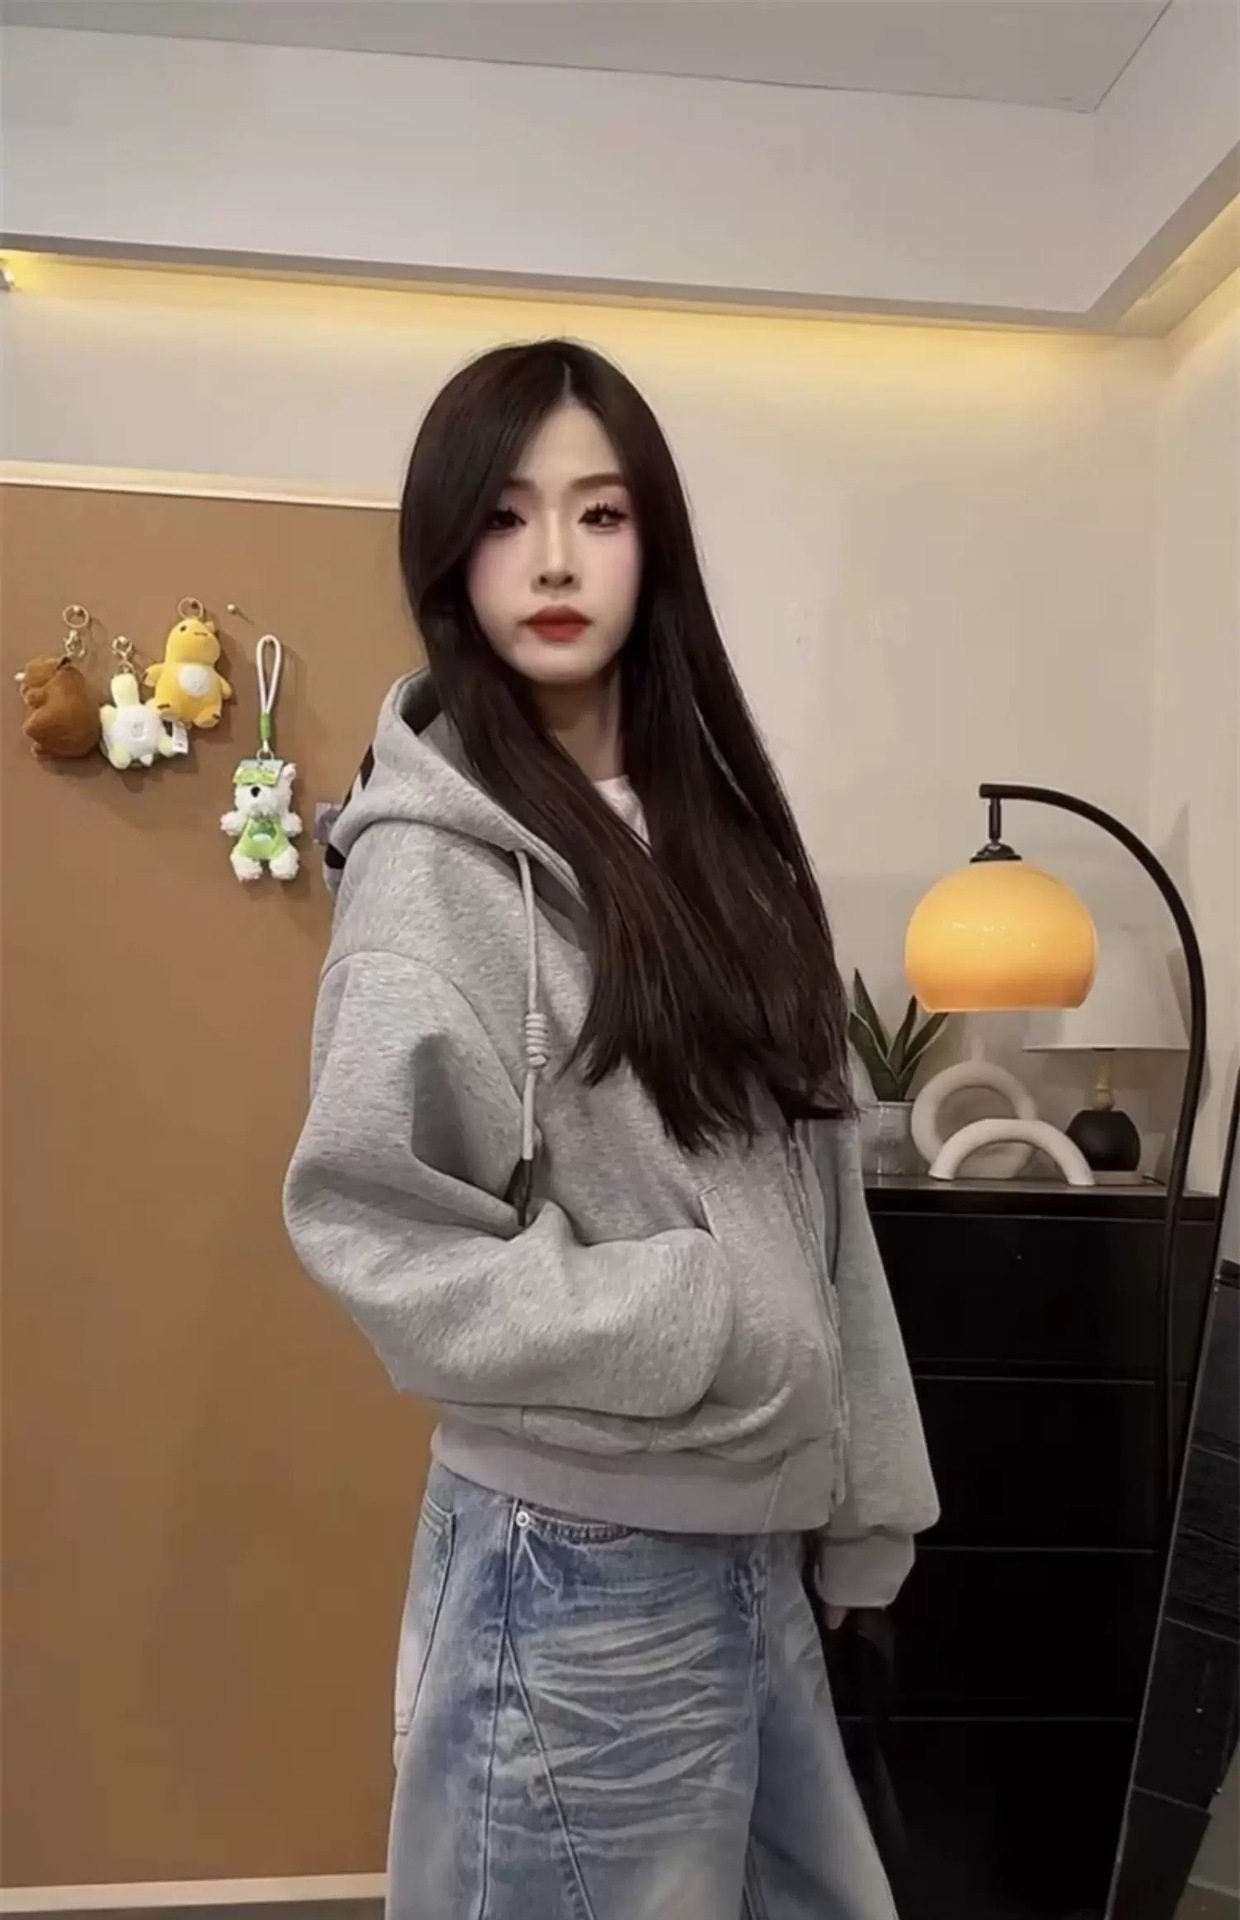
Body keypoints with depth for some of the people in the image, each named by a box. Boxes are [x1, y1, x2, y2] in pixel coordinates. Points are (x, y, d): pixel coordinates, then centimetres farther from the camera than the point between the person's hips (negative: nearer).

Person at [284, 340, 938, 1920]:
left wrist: (863, 1483, 7)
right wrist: (701, 1321, -18)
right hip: (583, 1556, -6)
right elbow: (366, 1224, -19)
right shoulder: (435, 856, -14)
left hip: (755, 1530, 7)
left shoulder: (709, 824, 6)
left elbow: (809, 1186, 6)